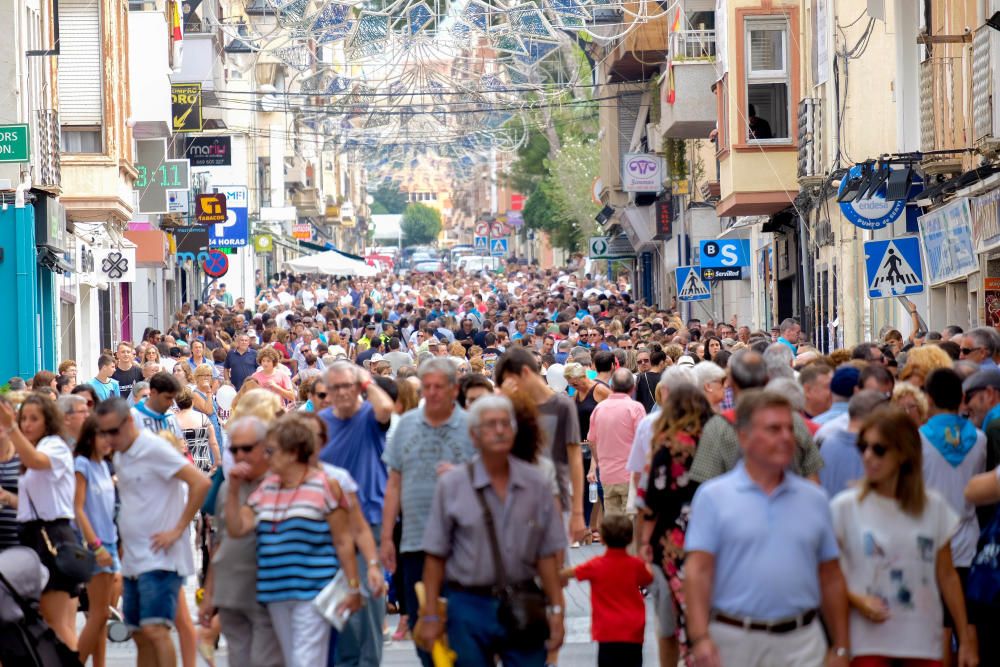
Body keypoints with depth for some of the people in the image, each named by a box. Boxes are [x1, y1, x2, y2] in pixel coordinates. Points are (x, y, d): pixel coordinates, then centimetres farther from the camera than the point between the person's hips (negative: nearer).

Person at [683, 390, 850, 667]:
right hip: (733, 641, -2)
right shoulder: (713, 496, 1)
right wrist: (700, 638, -17)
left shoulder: (815, 499, 11)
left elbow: (831, 579, 13)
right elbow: (698, 571, -6)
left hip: (801, 644, 2)